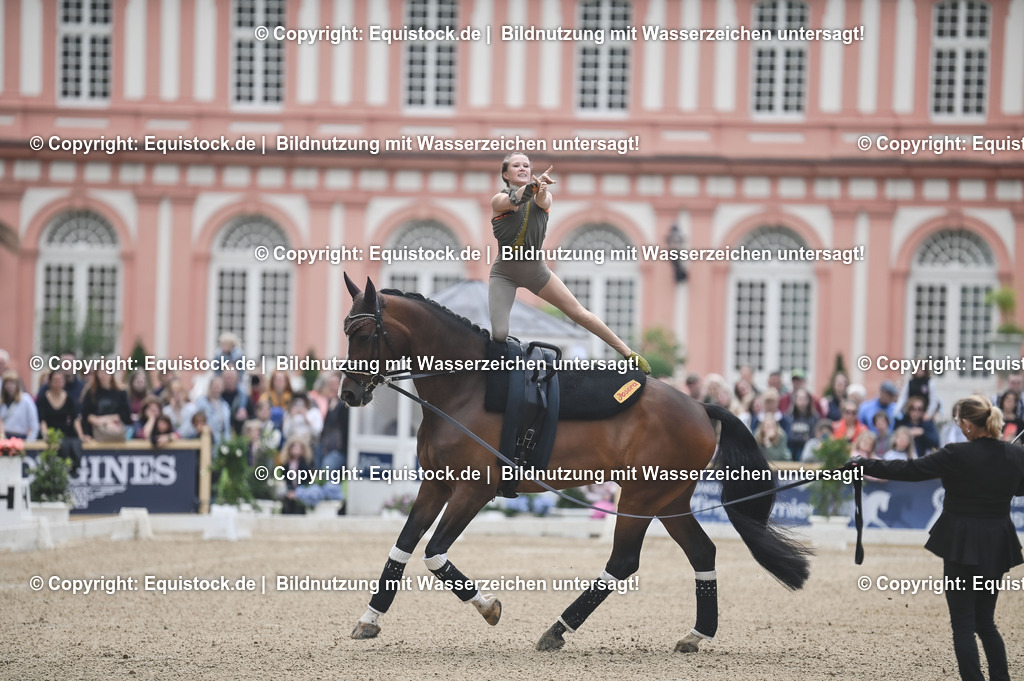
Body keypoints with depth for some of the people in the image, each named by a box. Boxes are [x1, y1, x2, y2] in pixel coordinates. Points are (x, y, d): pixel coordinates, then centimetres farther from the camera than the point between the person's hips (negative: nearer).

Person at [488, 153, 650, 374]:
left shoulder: (543, 196, 0)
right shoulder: (499, 200, -9)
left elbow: (543, 202, -26)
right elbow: (514, 200, -33)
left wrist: (542, 191, -53)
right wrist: (534, 185, -55)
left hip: (535, 268, 3)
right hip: (505, 271, -3)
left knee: (579, 313, 3)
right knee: (498, 335, -17)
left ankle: (628, 353, 12)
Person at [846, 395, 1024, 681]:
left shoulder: (957, 456, -17)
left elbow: (908, 470, -12)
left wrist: (864, 465, -2)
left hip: (963, 546, -5)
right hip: (998, 548, 5)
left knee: (963, 623, 2)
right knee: (985, 621, 18)